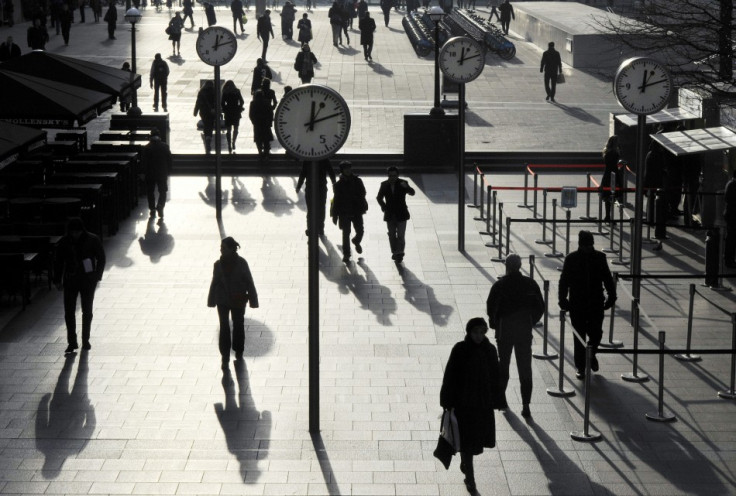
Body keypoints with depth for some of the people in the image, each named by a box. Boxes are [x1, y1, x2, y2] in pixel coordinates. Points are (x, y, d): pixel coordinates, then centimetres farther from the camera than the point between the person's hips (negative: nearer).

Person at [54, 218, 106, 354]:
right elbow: (58, 261, 5)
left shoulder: (93, 240, -8)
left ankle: (85, 341, 21)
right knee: (69, 312, -3)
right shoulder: (64, 241, -3)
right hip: (70, 280, 1)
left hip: (88, 280, -1)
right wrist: (58, 280, 2)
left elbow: (101, 258, 1)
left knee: (87, 312, 8)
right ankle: (72, 342, 3)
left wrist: (97, 276, -7)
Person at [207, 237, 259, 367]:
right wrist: (211, 301, 7)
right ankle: (225, 356, 2)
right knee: (224, 327, -3)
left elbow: (249, 282, -7)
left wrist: (253, 300, -6)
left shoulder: (241, 263, -12)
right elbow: (214, 283, 3)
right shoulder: (218, 264, -5)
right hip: (222, 301, 1)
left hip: (238, 301, -1)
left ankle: (238, 351, 32)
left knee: (238, 325, 14)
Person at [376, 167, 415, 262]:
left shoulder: (402, 183, -9)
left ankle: (399, 254, 2)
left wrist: (406, 187, -43)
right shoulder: (384, 185, -1)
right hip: (390, 215, 3)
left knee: (400, 235, -7)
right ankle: (395, 252, 23)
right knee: (392, 235, 9)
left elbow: (412, 193, -24)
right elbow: (379, 198, 11)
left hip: (401, 215, -3)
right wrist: (384, 207, -2)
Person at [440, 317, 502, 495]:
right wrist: (448, 403, -9)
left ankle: (464, 462, 45)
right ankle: (470, 477, 11)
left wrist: (496, 401, 5)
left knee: (479, 437, 17)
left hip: (484, 402, 4)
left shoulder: (490, 350, -3)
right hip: (464, 403, -4)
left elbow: (496, 378, 4)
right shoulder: (459, 350, -13)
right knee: (467, 439, 0)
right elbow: (449, 377, -9)